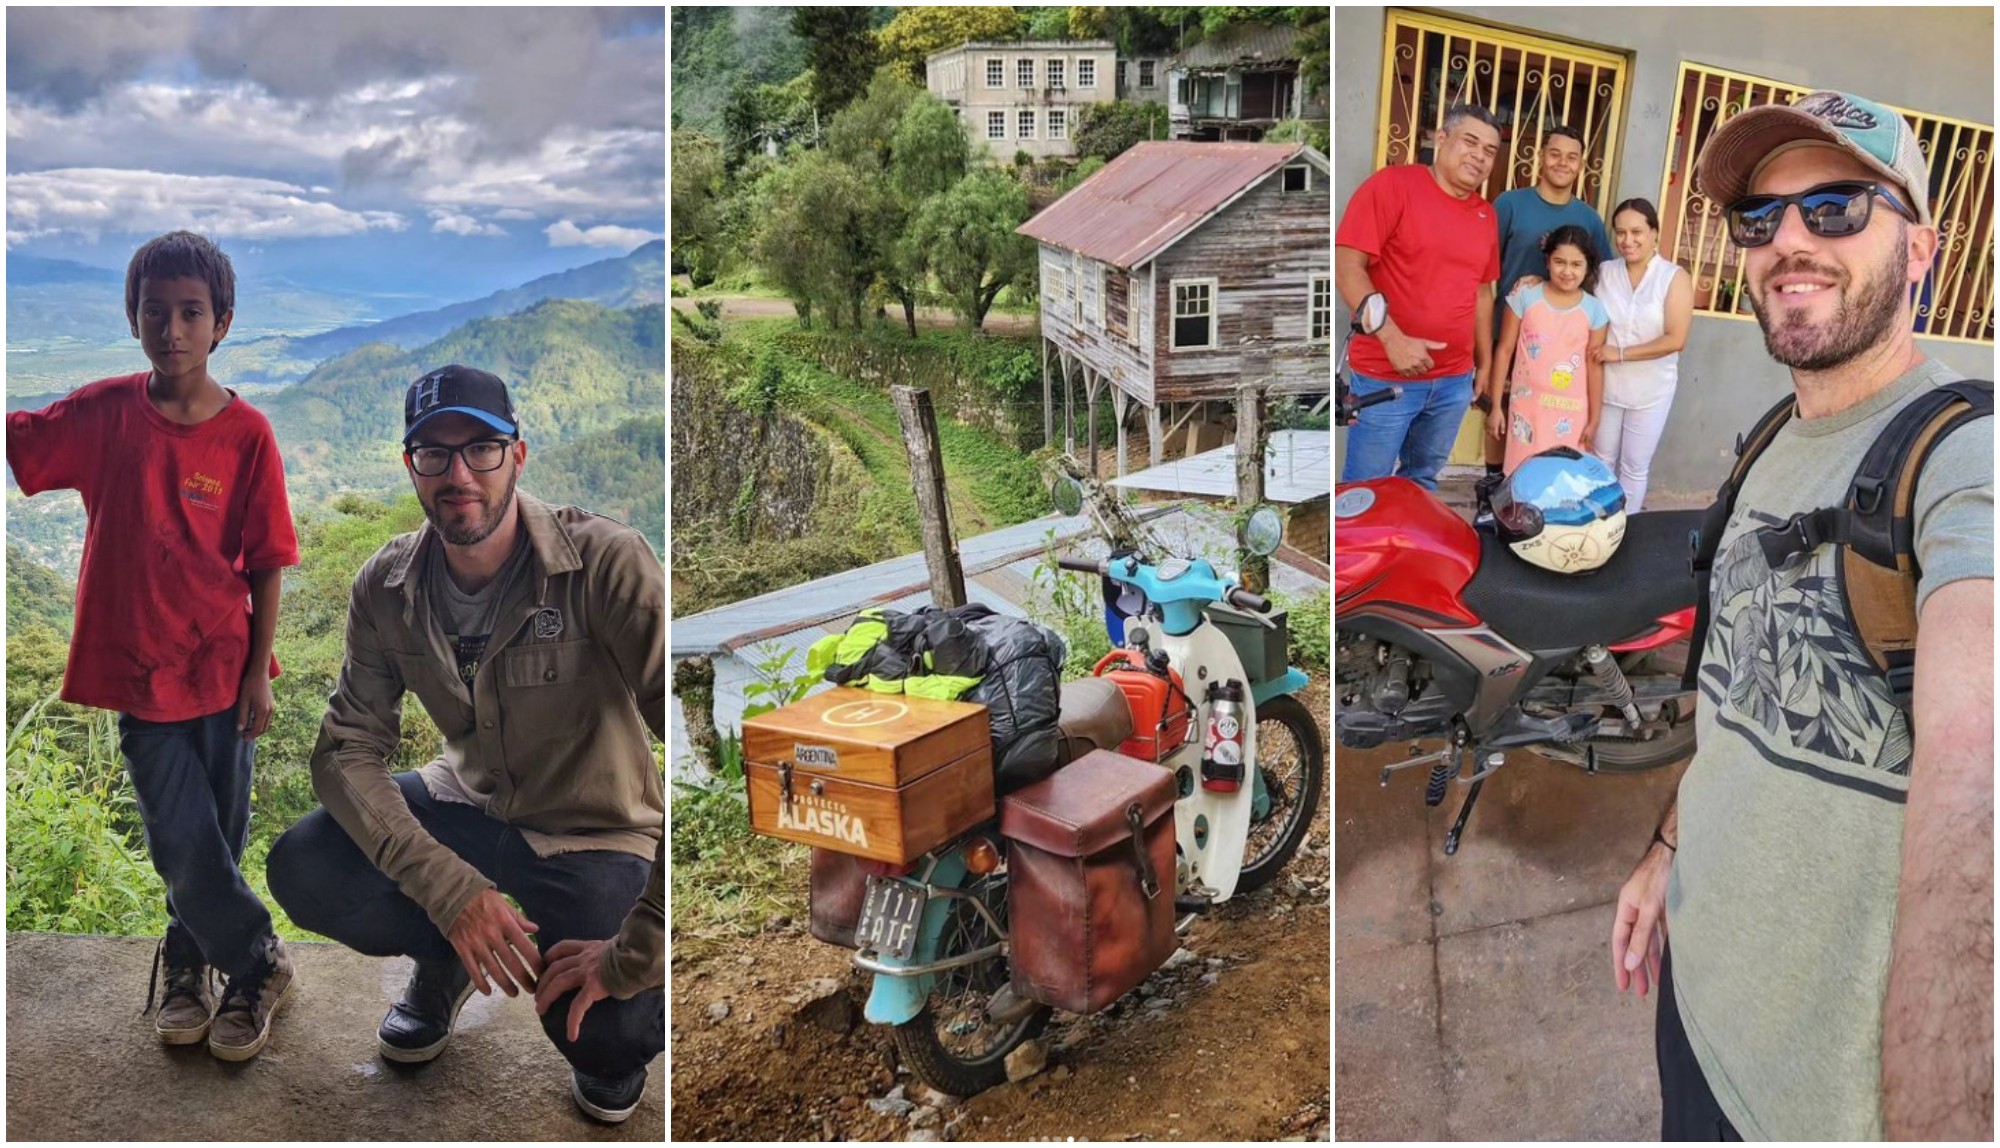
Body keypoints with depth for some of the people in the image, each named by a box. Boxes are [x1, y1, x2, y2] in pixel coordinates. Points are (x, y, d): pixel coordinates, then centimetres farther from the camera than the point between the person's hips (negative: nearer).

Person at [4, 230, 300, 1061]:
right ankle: (257, 966, 23)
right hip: (140, 671, 1)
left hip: (222, 670, 0)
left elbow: (265, 564, -4)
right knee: (183, 845, 2)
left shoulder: (247, 435, -8)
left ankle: (188, 962, 36)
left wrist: (259, 672, -5)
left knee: (215, 841, 12)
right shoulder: (105, 413, -4)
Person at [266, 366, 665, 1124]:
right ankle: (443, 959, 15)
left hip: (592, 833, -4)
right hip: (469, 804, 5)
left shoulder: (604, 563, -28)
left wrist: (634, 954, -33)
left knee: (606, 1034, -26)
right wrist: (450, 888, -28)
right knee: (300, 871, -17)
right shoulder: (386, 586, -10)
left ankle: (613, 1035, 15)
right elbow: (348, 749, -11)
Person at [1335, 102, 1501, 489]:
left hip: (1455, 380, 6)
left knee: (1422, 483, 18)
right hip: (1385, 376, -6)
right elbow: (1347, 264, -16)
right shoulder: (1393, 184, -9)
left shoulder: (1485, 215, 11)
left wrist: (1485, 364, 19)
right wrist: (1392, 338, -22)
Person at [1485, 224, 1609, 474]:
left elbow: (1595, 366, 3)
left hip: (1571, 413, 1)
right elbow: (1504, 351, 0)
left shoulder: (1594, 310, 1)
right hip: (1527, 406, -1)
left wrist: (1594, 419, 4)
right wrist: (1495, 405, -1)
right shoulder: (1525, 297, -2)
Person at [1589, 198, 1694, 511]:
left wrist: (1621, 353, -17)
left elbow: (1675, 340, -16)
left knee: (1635, 468, 10)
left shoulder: (1674, 278, -9)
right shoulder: (1605, 273, 0)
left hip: (1650, 392, -2)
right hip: (1606, 386, 2)